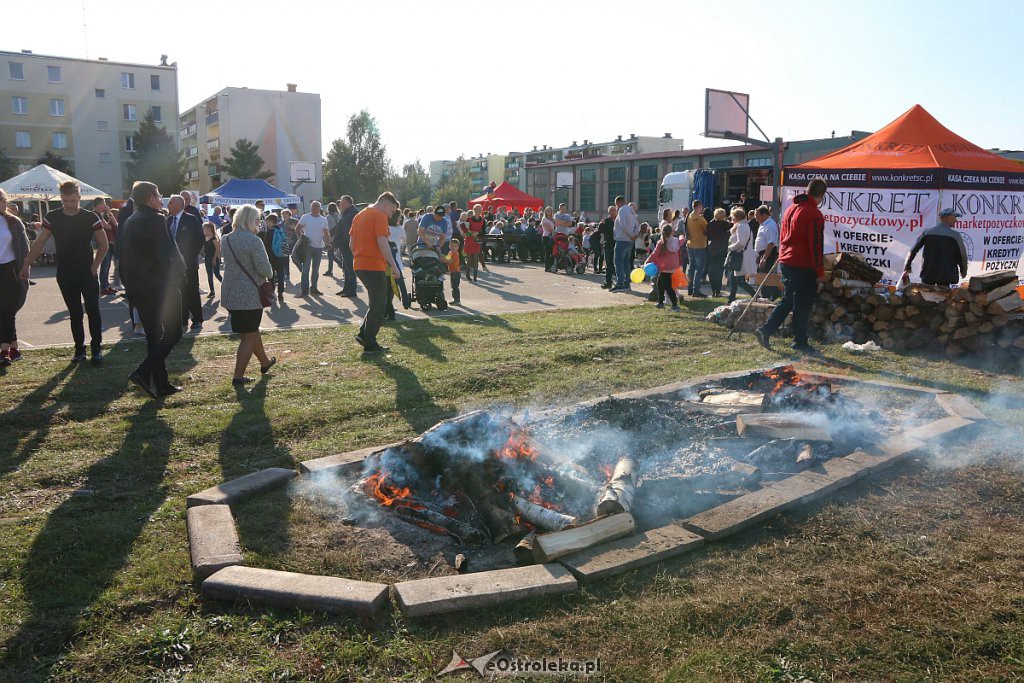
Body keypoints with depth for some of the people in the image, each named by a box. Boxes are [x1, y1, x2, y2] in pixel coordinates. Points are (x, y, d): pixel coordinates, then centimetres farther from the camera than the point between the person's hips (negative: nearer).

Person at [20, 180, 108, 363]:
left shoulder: (91, 218, -5)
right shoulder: (52, 218, 1)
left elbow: (103, 244, 1)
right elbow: (39, 243, 6)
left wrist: (95, 266, -8)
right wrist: (27, 264, 0)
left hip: (87, 273, -2)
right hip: (65, 275, 2)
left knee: (93, 311, -4)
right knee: (74, 313, 8)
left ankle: (97, 348, 3)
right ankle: (79, 349, 14)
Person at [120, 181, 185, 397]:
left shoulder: (129, 223, 14)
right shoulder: (155, 219, -12)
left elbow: (124, 257, 17)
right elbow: (166, 255, -18)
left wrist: (129, 286, 20)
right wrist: (178, 280, -10)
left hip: (137, 288, 9)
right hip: (160, 286, -9)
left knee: (154, 336, 13)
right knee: (173, 331, -1)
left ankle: (161, 383, 15)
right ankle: (144, 372, -14)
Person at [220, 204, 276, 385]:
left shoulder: (227, 239, 5)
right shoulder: (254, 240, -17)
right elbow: (264, 269, -21)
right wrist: (269, 273, 2)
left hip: (230, 293, 8)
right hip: (249, 295, -8)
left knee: (252, 330, 23)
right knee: (249, 336, 3)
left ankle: (264, 362, 41)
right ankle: (238, 376, 3)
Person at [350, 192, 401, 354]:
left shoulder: (359, 215, 17)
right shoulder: (379, 216, -11)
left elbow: (352, 242, 19)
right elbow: (382, 243, -19)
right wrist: (393, 265, -14)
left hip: (359, 266, 9)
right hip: (375, 267, -9)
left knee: (377, 302, 19)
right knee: (378, 305, 0)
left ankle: (363, 333, 15)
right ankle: (370, 344, 4)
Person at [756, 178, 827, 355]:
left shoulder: (791, 209, 12)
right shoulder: (814, 214, -13)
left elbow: (782, 236, 18)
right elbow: (816, 244, -15)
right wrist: (820, 270, -11)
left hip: (786, 262, 8)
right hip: (803, 266, -8)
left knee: (787, 301, 17)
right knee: (803, 305, 2)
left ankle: (765, 330, 9)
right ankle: (800, 342, 9)